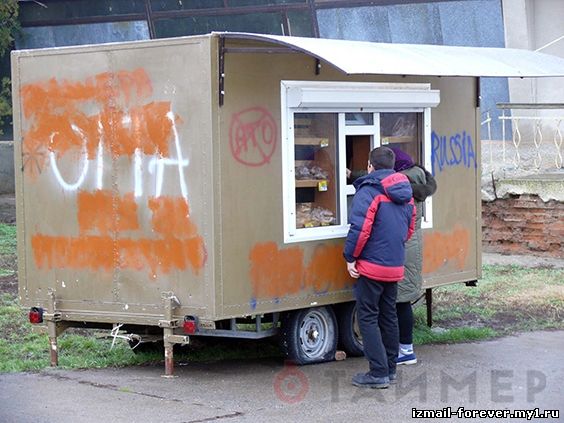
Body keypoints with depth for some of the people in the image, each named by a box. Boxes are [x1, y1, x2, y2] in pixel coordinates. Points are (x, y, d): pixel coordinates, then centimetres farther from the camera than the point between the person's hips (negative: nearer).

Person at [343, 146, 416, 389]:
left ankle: (378, 373, -6)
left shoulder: (368, 192, -14)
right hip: (395, 267, 7)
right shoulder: (405, 194, 11)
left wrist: (350, 257, -10)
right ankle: (390, 368, 22)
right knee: (388, 316, 17)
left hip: (371, 266, -7)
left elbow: (360, 229, -20)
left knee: (368, 318, -2)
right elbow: (410, 227, 19)